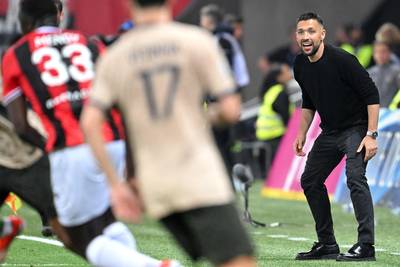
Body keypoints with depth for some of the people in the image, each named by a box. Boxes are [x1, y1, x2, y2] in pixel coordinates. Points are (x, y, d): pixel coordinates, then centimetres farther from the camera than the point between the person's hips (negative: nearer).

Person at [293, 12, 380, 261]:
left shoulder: (341, 60, -22)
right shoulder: (301, 65, 1)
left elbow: (372, 95, -20)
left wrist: (371, 135, -24)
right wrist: (302, 134, 14)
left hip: (356, 127, -8)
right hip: (330, 131, 8)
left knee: (355, 177, -25)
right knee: (310, 181, 10)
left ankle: (366, 245, -27)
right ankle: (327, 244, 20)